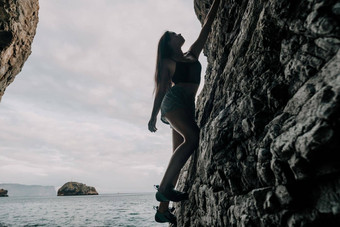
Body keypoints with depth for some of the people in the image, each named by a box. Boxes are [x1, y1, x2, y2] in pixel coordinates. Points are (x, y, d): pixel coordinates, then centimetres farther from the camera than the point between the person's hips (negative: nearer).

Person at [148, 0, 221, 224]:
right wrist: (153, 116, -3)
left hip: (188, 105, 5)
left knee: (179, 154, -2)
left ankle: (163, 209, 3)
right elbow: (161, 88, 4)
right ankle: (164, 188, -29)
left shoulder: (193, 54, 27)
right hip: (173, 100, -5)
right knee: (193, 137, -30)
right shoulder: (167, 62, 12)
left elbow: (207, 26, 29)